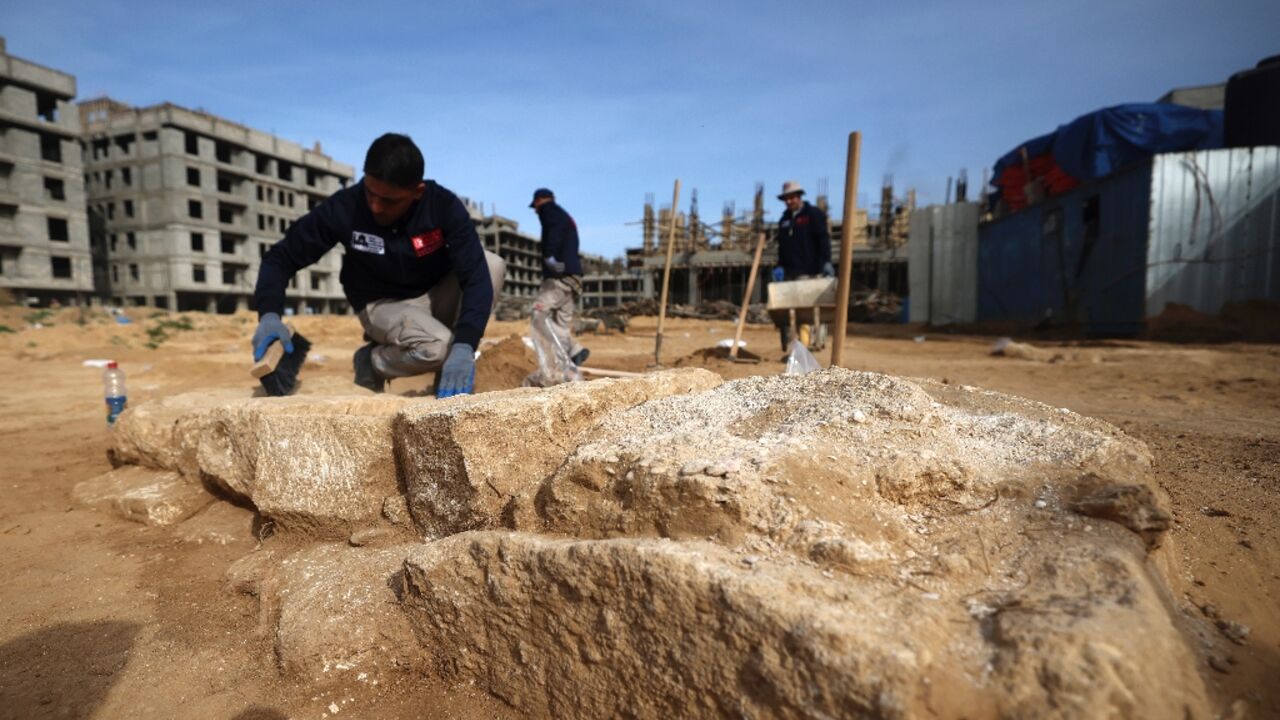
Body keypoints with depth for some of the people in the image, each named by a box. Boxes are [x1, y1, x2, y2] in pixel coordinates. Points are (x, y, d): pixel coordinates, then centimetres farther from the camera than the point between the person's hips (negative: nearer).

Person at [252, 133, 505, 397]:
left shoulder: (445, 206, -22)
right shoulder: (344, 207, -22)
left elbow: (476, 276, -31)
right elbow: (281, 257, -11)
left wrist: (464, 346, -45)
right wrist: (269, 314, -30)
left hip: (436, 296, 3)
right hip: (383, 304, -3)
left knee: (493, 265, -26)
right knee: (436, 347, -35)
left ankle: (454, 376, -11)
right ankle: (372, 362, 1)